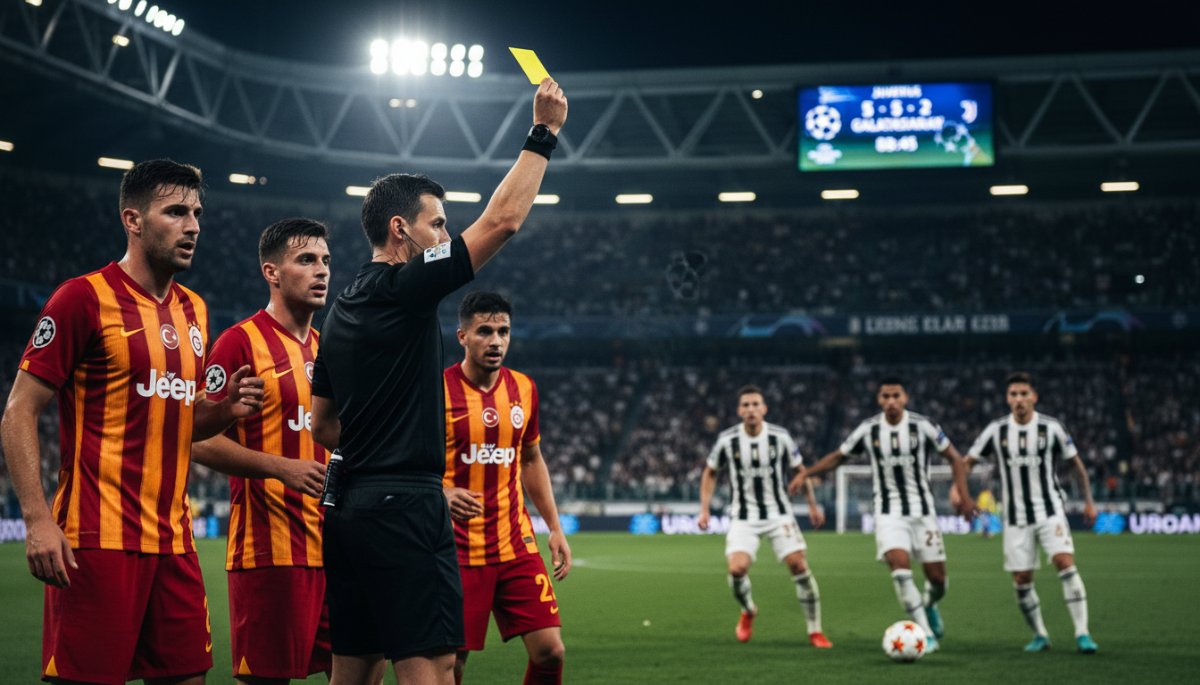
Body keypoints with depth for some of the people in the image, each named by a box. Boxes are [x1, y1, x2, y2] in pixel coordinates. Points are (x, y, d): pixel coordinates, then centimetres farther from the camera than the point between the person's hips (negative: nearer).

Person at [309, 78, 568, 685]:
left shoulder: (342, 311, 16)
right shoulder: (403, 288, -9)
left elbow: (322, 425, 21)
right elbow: (502, 221, -11)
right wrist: (543, 134, -4)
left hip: (351, 509, 9)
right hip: (406, 507, -9)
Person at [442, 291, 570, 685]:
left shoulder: (523, 388, 7)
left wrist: (555, 528, 15)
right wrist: (443, 494, -27)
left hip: (516, 545, 4)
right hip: (458, 552, -4)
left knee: (549, 651, -2)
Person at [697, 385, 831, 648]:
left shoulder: (780, 437, -8)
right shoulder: (727, 440, -8)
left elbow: (799, 469, 8)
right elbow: (710, 473, 8)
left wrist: (813, 505, 9)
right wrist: (704, 510, 2)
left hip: (778, 513, 0)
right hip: (744, 518, 0)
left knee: (798, 565, -12)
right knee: (737, 569, -18)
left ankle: (815, 631, 2)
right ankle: (748, 612, 16)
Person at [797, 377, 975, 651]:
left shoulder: (922, 426, -6)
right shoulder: (868, 430, -2)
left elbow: (954, 457, 1)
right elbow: (837, 456, 11)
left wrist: (964, 495, -10)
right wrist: (805, 473, 0)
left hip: (922, 510, 0)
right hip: (889, 512, 0)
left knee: (937, 576, 0)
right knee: (900, 564, -23)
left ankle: (929, 605, 37)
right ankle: (925, 634, -19)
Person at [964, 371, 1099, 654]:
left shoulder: (1051, 427, -3)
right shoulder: (997, 430, 0)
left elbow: (1076, 463, 7)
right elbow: (968, 461, 6)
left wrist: (1088, 501, 8)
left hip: (1050, 510, -2)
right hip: (1016, 516, 2)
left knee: (1065, 562, -20)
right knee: (1021, 580, 1)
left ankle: (1082, 633, -17)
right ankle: (1040, 635, 20)